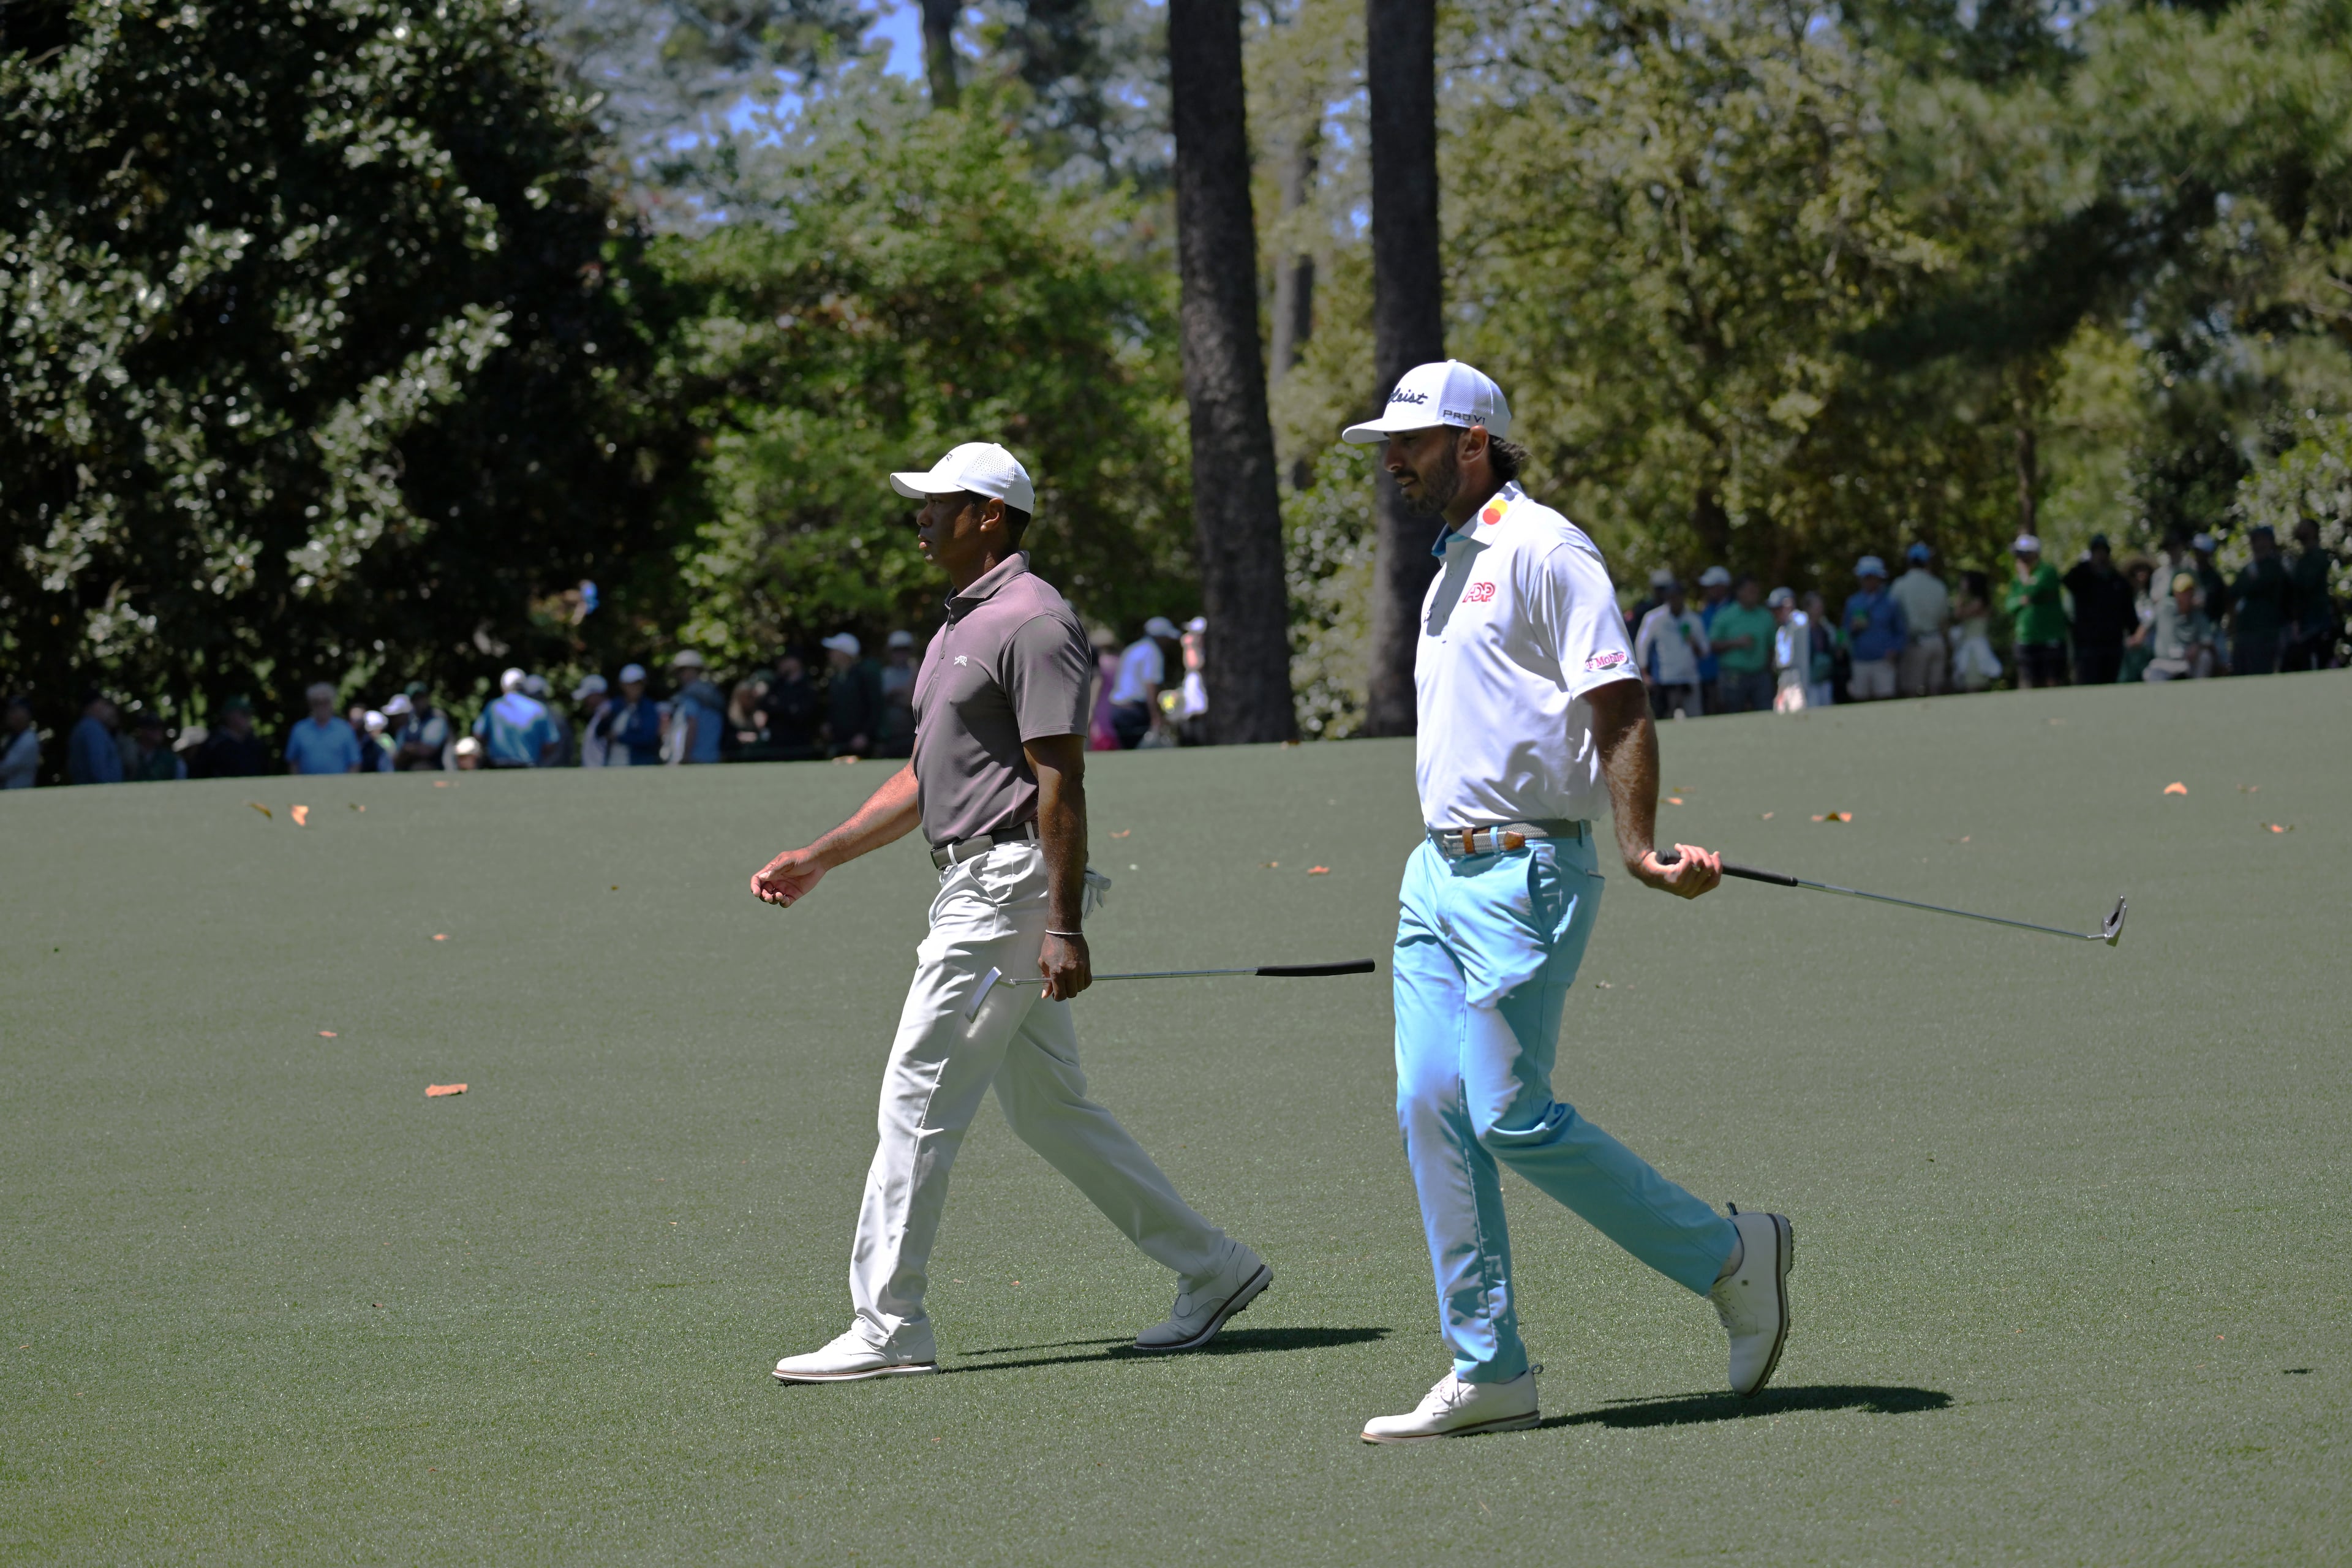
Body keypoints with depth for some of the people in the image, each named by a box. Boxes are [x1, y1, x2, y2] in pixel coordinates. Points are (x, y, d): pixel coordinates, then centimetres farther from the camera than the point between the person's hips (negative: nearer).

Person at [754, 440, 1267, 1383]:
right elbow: (921, 780, 25)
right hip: (972, 883, 10)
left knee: (918, 1100, -9)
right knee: (1046, 1107, 12)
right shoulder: (962, 626, 19)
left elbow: (1061, 781, -18)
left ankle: (888, 1328, -6)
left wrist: (1064, 926, -23)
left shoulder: (1032, 621, -13)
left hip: (1012, 880, -10)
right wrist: (814, 861, 19)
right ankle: (1210, 1269, 16)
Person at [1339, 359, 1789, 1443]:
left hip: (1525, 870, -9)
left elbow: (1618, 706, -16)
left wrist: (1637, 851, -25)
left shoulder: (1544, 550, -9)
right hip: (1439, 869, 9)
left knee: (1513, 1117, -12)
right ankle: (1487, 1371, 5)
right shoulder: (1453, 568, 20)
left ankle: (1729, 1259, 2)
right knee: (1432, 1109, 2)